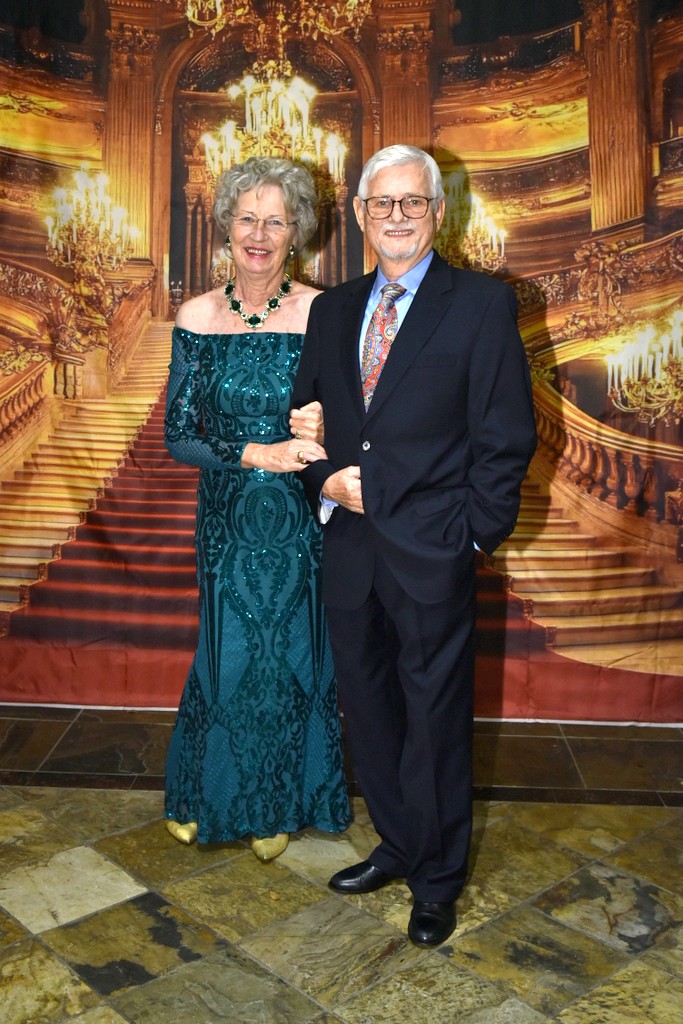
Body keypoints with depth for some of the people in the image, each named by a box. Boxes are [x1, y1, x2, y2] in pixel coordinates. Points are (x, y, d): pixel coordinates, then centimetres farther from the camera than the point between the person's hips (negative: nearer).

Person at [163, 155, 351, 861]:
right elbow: (178, 437, -4)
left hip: (302, 517, -1)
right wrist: (259, 454, -17)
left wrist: (320, 427, -23)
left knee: (292, 656, 12)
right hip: (229, 516, 1)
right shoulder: (197, 318, -3)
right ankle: (207, 793, 39)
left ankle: (278, 804, 36)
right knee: (231, 654, 12)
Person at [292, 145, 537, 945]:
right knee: (367, 710, 16)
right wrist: (326, 480, -3)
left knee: (435, 720, 7)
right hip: (348, 546, 5)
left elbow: (507, 437, -6)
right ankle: (395, 847, 38)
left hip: (432, 552, -5)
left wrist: (476, 533, -10)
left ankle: (437, 880, 29)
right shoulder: (331, 310, 12)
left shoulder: (483, 304, -3)